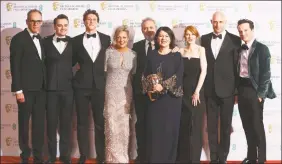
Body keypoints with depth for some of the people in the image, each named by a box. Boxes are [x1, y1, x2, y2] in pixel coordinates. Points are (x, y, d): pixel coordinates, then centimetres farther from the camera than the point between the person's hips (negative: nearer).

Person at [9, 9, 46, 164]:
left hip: (40, 89, 6)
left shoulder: (41, 40, 13)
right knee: (24, 123, 6)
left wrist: (45, 86, 9)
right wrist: (18, 90, -16)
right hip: (26, 89, -6)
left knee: (39, 124, 9)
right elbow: (15, 66, -11)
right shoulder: (18, 39, -7)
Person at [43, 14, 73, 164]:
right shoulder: (46, 42, 3)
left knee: (66, 122, 7)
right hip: (51, 88, 0)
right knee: (51, 122, 6)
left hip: (68, 87, 1)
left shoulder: (73, 42, 5)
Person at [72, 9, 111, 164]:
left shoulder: (106, 39, 6)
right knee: (82, 123, 6)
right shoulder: (76, 40, 5)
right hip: (81, 86, 0)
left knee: (100, 123, 4)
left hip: (100, 85, 0)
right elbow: (72, 61, 12)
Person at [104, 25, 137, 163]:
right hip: (111, 92, -2)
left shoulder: (133, 54, 3)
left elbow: (134, 75, 7)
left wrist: (134, 97, 5)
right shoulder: (109, 52, -3)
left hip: (126, 93, 2)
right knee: (112, 126, 0)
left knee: (124, 126, 8)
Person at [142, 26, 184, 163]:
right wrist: (149, 89, -12)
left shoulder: (177, 56, 2)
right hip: (154, 98, 2)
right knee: (153, 129, 2)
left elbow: (179, 76, -8)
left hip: (171, 98, -2)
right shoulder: (151, 55, 10)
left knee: (169, 129, 2)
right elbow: (145, 75, 5)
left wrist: (164, 86, -18)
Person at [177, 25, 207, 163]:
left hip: (196, 91, -2)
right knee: (182, 125, 4)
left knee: (195, 125, 1)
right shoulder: (181, 51, 8)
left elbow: (203, 71, -5)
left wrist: (197, 91, -10)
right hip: (182, 91, 2)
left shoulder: (201, 49, 3)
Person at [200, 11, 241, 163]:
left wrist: (238, 90, -4)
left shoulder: (235, 40, -3)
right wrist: (201, 87, 2)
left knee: (226, 126, 8)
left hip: (227, 89, -2)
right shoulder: (204, 39, 6)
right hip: (209, 89, 3)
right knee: (211, 126, 9)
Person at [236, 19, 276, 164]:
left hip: (254, 91, -5)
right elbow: (237, 72, 12)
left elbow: (266, 73, -10)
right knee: (247, 126, 11)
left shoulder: (262, 49, -5)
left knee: (257, 126, 0)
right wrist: (237, 92, 7)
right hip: (242, 90, 6)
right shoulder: (239, 50, 11)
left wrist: (260, 94, -14)